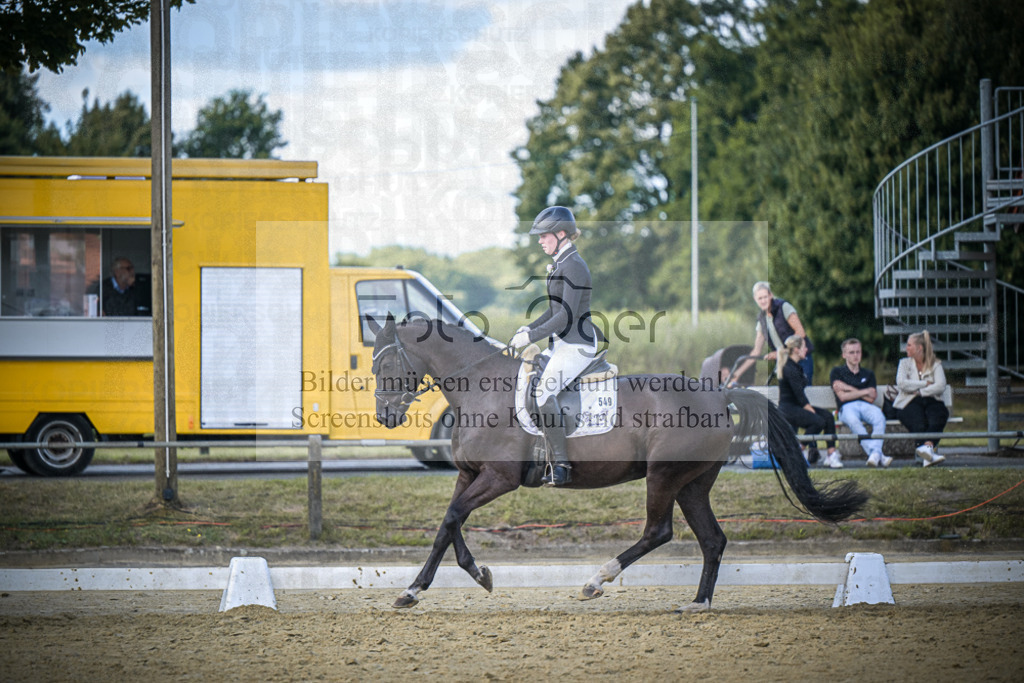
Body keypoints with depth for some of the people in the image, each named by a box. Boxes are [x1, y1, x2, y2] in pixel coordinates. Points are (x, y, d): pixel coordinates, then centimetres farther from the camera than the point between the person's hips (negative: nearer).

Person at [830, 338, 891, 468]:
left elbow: (871, 398, 9)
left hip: (865, 406, 3)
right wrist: (865, 392, 4)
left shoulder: (868, 374, 25)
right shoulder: (837, 372, 17)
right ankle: (879, 456, -49)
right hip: (847, 408, -3)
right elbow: (842, 396, 1)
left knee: (879, 417, -35)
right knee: (853, 420, -40)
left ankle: (875, 453, -50)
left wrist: (849, 388, 4)